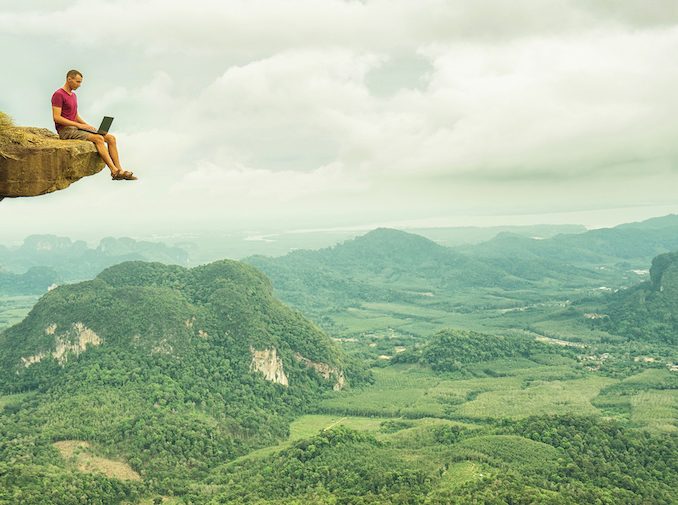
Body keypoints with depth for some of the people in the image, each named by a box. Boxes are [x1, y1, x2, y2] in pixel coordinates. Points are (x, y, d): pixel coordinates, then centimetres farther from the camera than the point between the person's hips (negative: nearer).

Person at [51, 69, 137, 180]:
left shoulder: (73, 95, 18)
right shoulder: (58, 95, -10)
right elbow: (56, 118, -17)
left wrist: (88, 125, 4)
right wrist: (79, 125, -20)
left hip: (76, 128, 9)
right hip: (65, 130, -9)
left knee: (111, 138, -6)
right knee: (98, 139, -28)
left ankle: (119, 170, -14)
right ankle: (114, 171, -29)